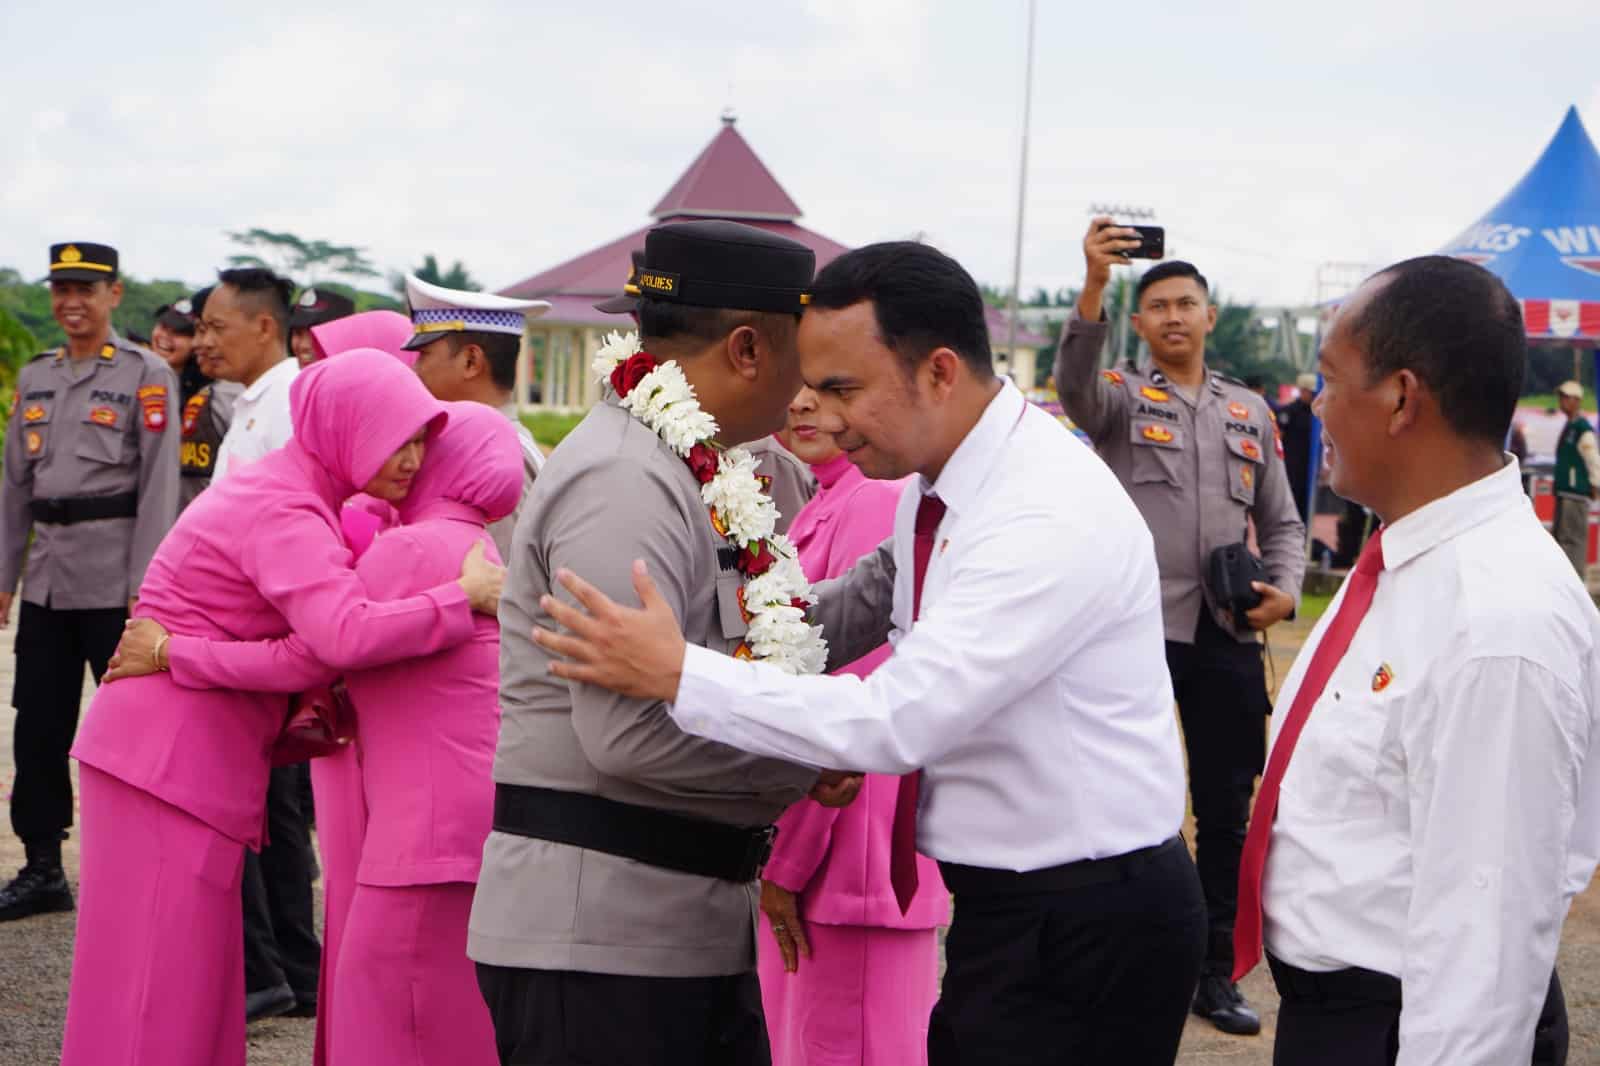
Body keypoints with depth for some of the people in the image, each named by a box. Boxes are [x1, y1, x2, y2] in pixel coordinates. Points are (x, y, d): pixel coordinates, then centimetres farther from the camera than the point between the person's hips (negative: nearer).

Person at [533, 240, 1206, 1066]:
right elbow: (871, 600, 22)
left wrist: (679, 674, -23)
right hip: (1004, 906, 8)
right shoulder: (934, 487, 5)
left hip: (1087, 933, -8)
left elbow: (902, 720, -28)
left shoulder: (1052, 518, -25)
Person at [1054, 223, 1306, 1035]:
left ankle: (1215, 971, 21)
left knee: (1226, 811, 9)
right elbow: (1074, 383, -22)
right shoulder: (1120, 395, 3)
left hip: (1227, 637, 4)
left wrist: (1285, 589, -2)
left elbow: (1281, 521, 18)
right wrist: (1093, 285, -37)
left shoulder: (1251, 412, 15)